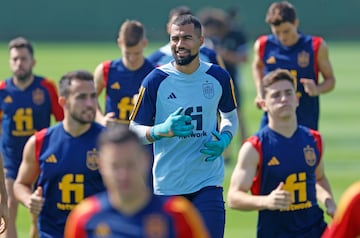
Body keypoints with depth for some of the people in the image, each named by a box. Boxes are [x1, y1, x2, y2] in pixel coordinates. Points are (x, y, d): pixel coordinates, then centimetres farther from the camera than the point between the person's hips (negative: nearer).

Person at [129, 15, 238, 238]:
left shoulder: (219, 77, 1)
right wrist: (162, 130, -23)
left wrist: (224, 139, -4)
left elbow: (230, 115, 18)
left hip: (208, 181, 0)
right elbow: (134, 128, -2)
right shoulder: (155, 80, -6)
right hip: (168, 183, 0)